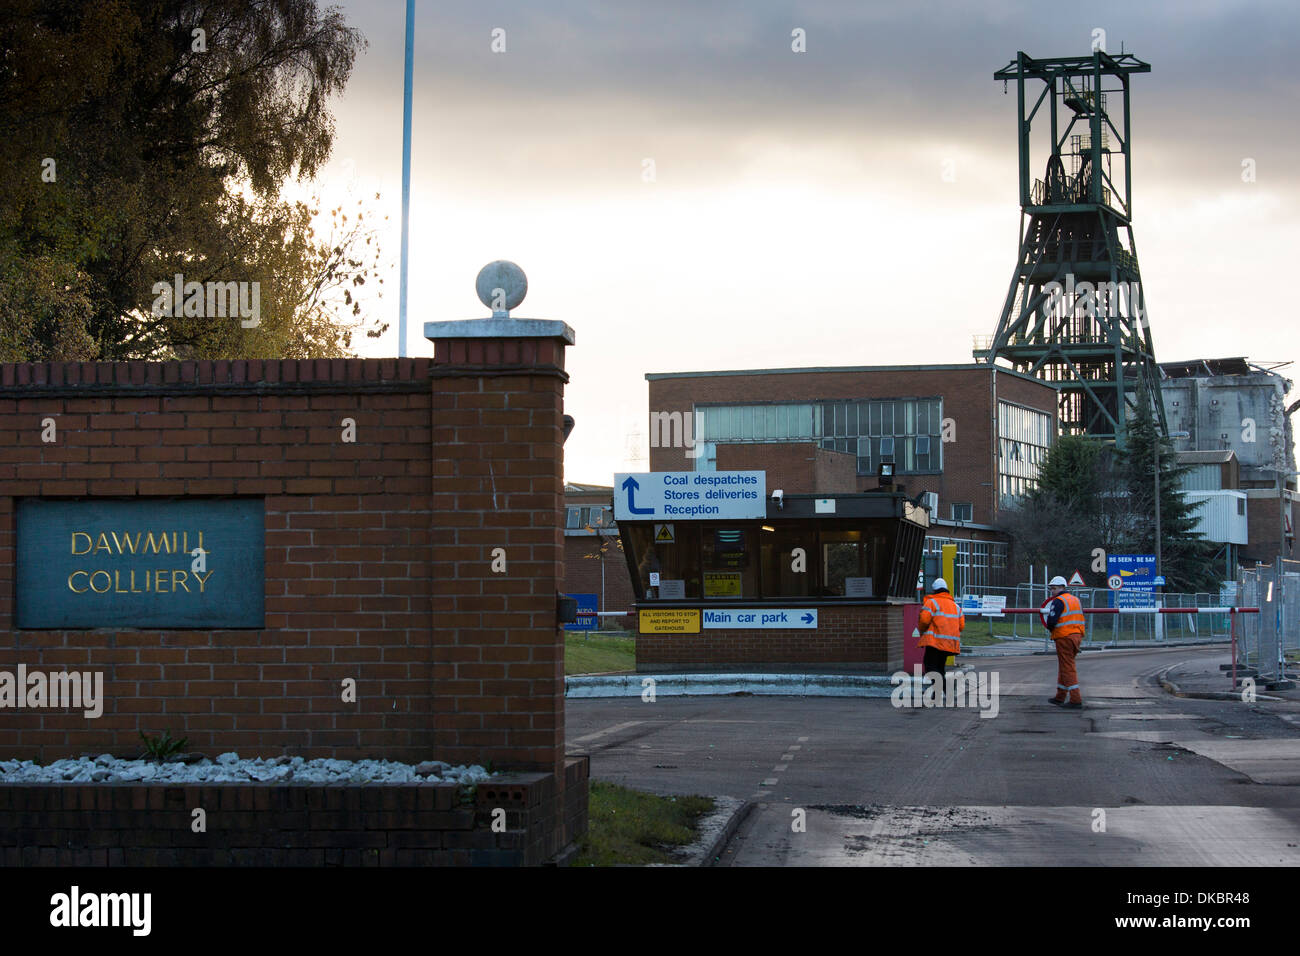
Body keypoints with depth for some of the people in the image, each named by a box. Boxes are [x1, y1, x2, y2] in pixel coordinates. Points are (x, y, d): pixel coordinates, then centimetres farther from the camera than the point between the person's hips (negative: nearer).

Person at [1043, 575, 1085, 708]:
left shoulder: (1058, 601, -11)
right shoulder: (1076, 600, 15)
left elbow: (1051, 621, -18)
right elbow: (1081, 618, 17)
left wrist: (1049, 627, 3)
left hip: (1064, 637, -8)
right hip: (1077, 636, 8)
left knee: (1068, 668, -5)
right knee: (1064, 667, 18)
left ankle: (1076, 699, -7)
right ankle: (1060, 697, 25)